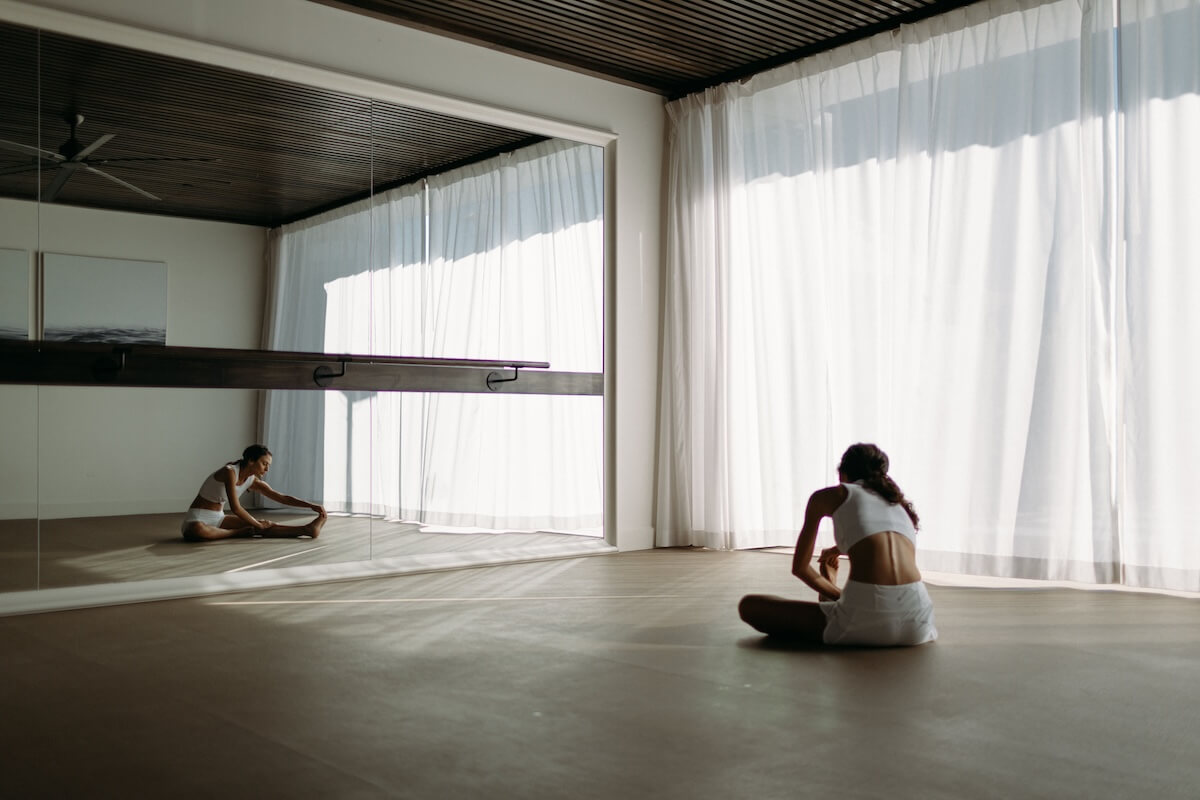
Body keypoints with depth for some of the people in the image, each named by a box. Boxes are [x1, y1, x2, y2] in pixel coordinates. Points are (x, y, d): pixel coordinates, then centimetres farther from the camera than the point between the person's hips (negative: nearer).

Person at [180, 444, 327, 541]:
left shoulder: (254, 482, 1)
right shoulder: (230, 472, -23)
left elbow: (282, 498, -1)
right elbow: (235, 508, -27)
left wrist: (310, 505, -12)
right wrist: (258, 525, -18)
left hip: (218, 519, 6)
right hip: (197, 520, -6)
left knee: (265, 525, -13)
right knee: (198, 530, -44)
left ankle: (307, 529, -26)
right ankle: (239, 533, -23)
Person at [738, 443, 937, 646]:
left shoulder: (828, 496, 15)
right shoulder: (901, 504, 28)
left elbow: (799, 567, 18)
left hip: (865, 621, -4)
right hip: (915, 628, 4)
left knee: (749, 606, 8)